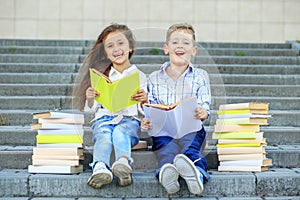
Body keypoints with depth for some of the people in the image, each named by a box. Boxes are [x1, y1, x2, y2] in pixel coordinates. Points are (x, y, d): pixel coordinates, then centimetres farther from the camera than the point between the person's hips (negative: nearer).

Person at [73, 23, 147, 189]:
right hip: (104, 119, 1)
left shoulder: (139, 76, 16)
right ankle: (100, 168, -62)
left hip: (129, 120, -1)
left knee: (120, 132, -36)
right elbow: (91, 110, 18)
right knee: (103, 137, -34)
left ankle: (123, 162, -65)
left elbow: (144, 111, 11)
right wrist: (90, 99, -5)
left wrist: (144, 101, -13)